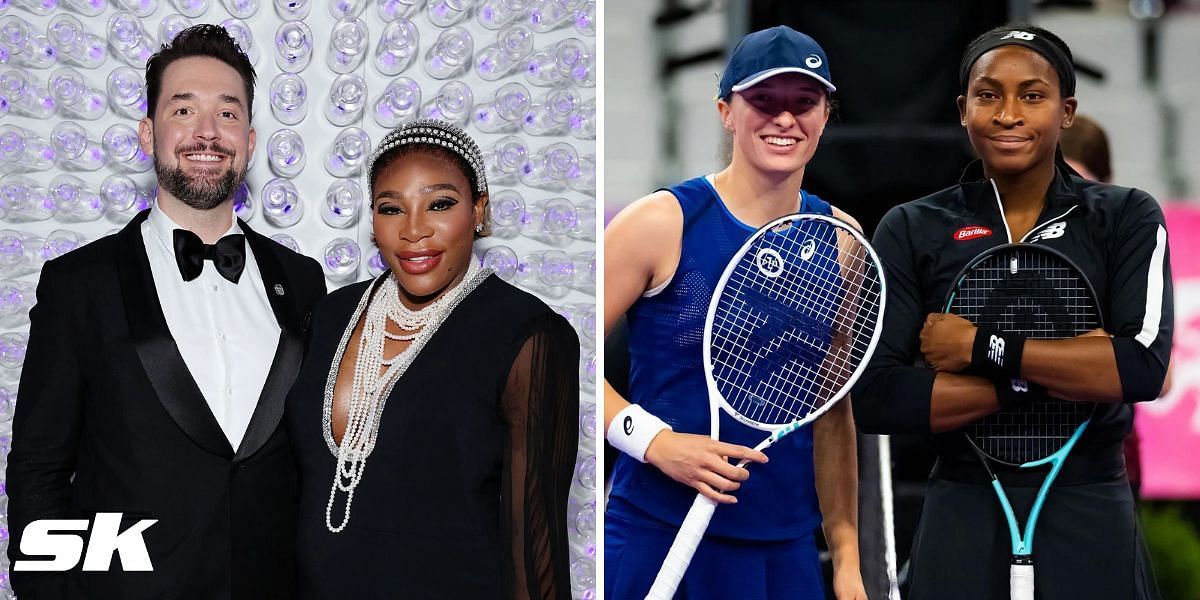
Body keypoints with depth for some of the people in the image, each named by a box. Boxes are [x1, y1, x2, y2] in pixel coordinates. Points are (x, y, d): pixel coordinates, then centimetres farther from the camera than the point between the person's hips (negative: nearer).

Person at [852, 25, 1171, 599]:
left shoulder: (1128, 218, 1)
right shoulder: (912, 230, 2)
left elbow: (1145, 366, -15)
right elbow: (873, 397, -9)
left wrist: (983, 347, -15)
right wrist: (1030, 382, -15)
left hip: (1090, 519, 0)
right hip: (963, 520, 0)